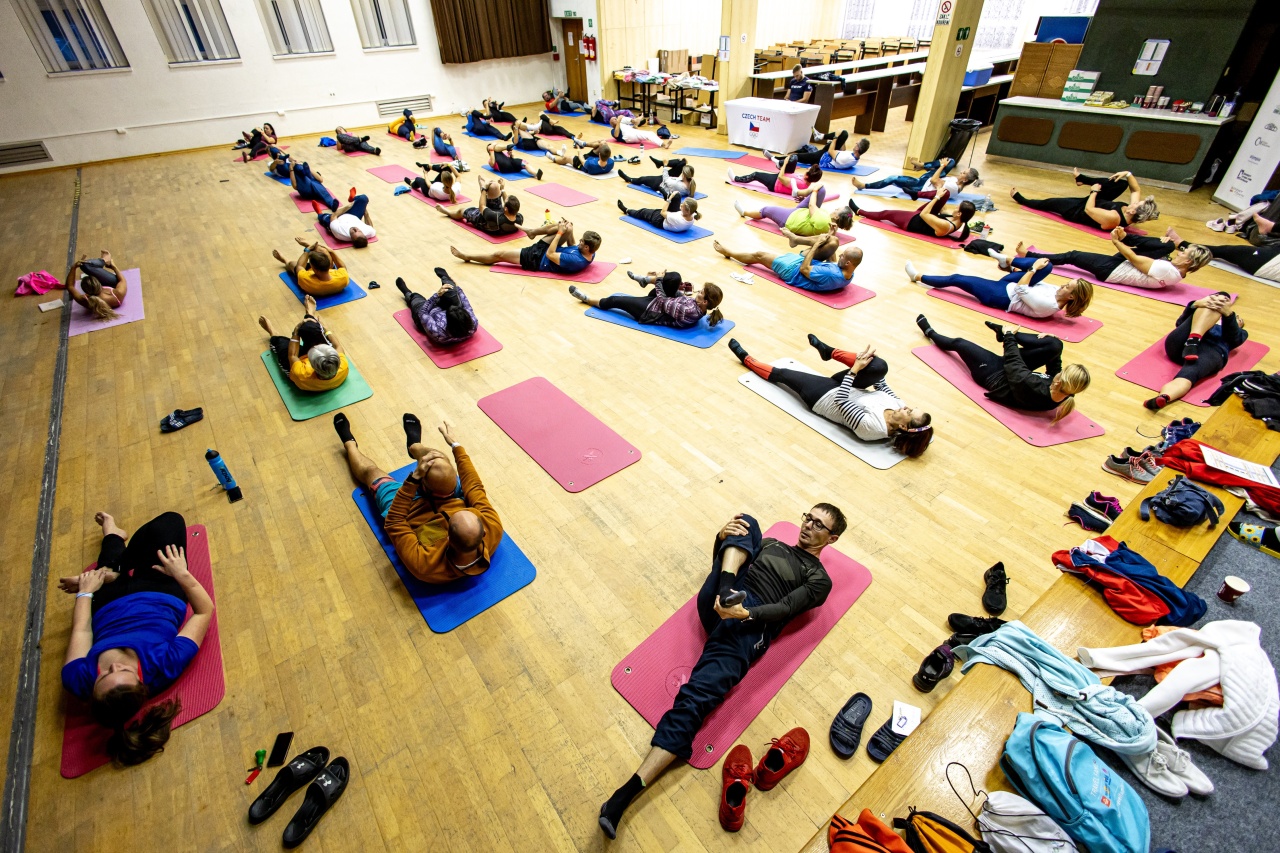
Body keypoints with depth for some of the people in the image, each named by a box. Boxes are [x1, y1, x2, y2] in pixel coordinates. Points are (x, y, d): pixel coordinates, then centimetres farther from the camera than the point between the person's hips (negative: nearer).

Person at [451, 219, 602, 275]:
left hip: (537, 259, -8)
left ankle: (467, 256, 22)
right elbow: (573, 247, 8)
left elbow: (550, 254, -30)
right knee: (566, 227, -3)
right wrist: (569, 233, -8)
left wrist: (560, 233, -25)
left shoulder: (575, 261, -39)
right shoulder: (590, 254, -12)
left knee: (499, 254, 0)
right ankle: (533, 232, 19)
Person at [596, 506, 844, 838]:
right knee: (747, 521, -7)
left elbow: (786, 607, -3)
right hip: (718, 601, 4)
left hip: (750, 623, -4)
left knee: (697, 697, -26)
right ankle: (727, 592, -33)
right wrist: (722, 538, 0)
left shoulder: (818, 579, 16)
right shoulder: (770, 543, 31)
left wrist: (744, 613, -23)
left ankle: (630, 790, -32)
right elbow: (720, 558, 24)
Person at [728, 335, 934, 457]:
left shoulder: (871, 426, -38)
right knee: (879, 366, -16)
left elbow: (840, 400, -34)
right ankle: (829, 351, 5)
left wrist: (855, 369, -31)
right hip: (843, 388, 6)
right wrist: (866, 366, -5)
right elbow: (883, 387, 1)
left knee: (780, 373, 2)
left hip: (822, 396, -6)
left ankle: (746, 359, 31)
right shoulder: (897, 406, -17)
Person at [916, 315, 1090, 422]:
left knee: (959, 342, 7)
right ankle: (1003, 332, 12)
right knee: (1054, 345, -8)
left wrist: (1008, 337, -14)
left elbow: (1013, 361, -30)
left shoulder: (1033, 389, -46)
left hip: (991, 373, -5)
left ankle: (930, 332, 39)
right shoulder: (1063, 396, -26)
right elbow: (1054, 372, -2)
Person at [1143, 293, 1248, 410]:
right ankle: (1192, 340, -39)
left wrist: (1228, 313, -8)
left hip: (1213, 351, -1)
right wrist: (1196, 305, -6)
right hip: (1180, 345, 1)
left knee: (1190, 372, -35)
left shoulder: (1241, 333, 38)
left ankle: (1163, 398, -68)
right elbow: (1180, 323, 13)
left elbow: (1233, 338, 9)